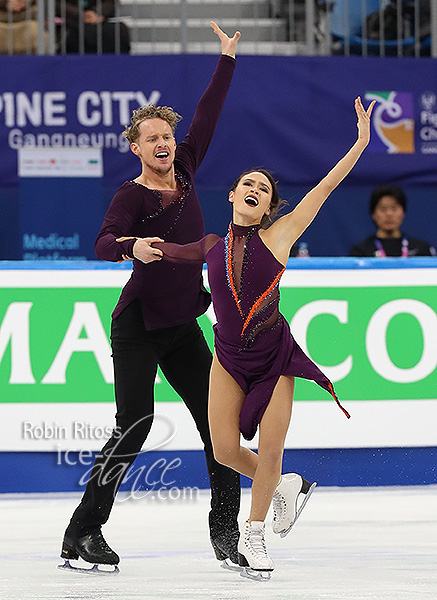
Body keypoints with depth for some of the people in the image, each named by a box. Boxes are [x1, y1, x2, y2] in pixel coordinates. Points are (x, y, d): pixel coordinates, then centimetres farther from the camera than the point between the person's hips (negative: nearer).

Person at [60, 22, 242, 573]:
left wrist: (226, 59, 17)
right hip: (138, 325, -7)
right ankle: (83, 531, -10)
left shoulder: (183, 172, 8)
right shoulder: (132, 195, -11)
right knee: (134, 424, -15)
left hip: (182, 324, 7)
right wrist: (132, 246, -47)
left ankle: (226, 532, 8)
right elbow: (104, 245, -27)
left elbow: (207, 116, 15)